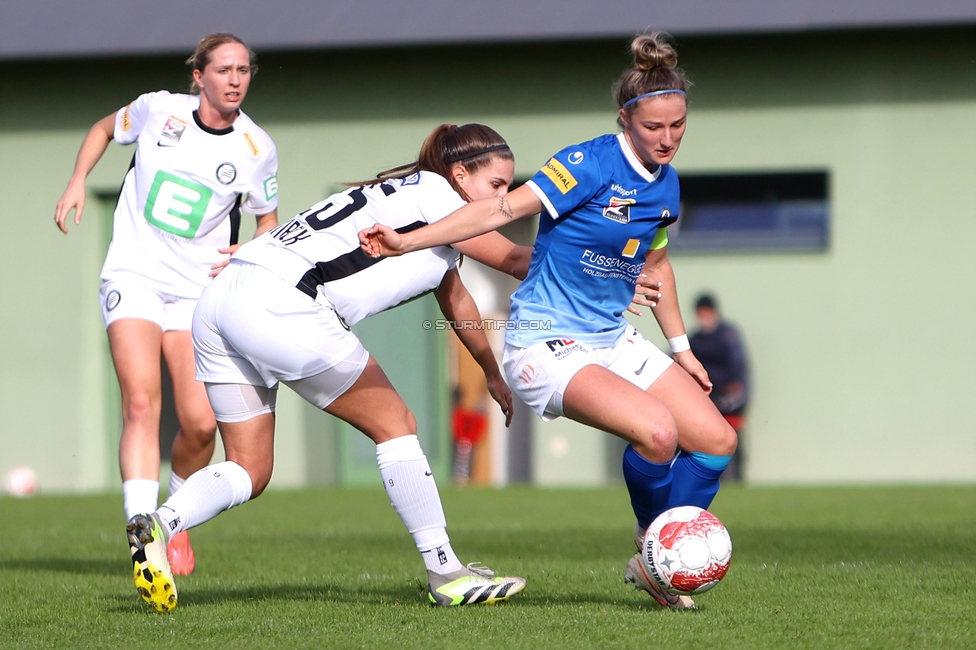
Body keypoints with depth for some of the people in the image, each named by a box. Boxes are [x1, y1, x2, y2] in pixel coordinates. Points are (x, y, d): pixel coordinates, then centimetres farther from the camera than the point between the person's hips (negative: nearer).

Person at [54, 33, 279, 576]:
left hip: (199, 291, 1)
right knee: (142, 405, -21)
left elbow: (269, 221, 13)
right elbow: (105, 129, 18)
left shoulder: (257, 149, -2)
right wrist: (78, 181, 4)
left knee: (201, 424, -8)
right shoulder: (158, 110, -3)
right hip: (133, 280, -1)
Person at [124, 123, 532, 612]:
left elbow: (457, 300, 42)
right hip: (277, 305, -9)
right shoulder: (432, 193, 2)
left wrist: (494, 376, 51)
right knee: (394, 424, 1)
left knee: (249, 470, 9)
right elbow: (514, 261, 6)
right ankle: (445, 576, 3)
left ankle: (159, 525, -14)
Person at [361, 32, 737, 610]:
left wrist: (681, 348, 25)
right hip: (549, 346, -8)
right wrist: (407, 242, -30)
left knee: (717, 440, 0)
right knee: (656, 431, -29)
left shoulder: (666, 184, 7)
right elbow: (503, 210, -22)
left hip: (614, 340, 8)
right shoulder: (590, 166, -18)